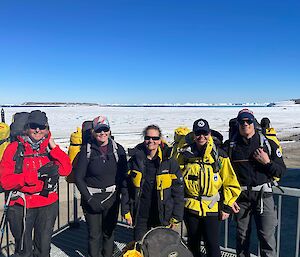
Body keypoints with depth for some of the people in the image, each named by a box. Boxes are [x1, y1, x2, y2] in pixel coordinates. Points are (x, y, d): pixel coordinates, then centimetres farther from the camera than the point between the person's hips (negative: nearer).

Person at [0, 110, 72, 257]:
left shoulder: (51, 148, 2)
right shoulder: (15, 148, -6)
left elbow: (66, 170, -10)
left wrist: (54, 147, -15)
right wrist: (37, 174, -22)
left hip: (48, 204, 3)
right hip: (21, 206, -2)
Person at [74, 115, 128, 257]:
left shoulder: (118, 149, 0)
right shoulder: (86, 150, -6)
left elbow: (124, 174, 4)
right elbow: (78, 177, -5)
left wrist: (118, 192, -8)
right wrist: (89, 199, -12)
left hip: (112, 198, 2)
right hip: (92, 198, -2)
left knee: (109, 232, 15)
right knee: (94, 234, 5)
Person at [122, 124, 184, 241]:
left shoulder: (169, 161, -5)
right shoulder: (135, 160, 1)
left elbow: (178, 190, -3)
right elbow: (126, 186, 6)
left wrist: (176, 217, -4)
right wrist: (126, 211, 3)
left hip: (162, 216, -1)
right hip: (140, 216, 2)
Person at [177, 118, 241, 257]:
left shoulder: (219, 155, -5)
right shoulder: (185, 154, -1)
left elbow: (231, 183, 0)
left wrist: (227, 207, -2)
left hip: (212, 209, -2)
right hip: (190, 207, 2)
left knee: (212, 245, 0)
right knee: (193, 245, 17)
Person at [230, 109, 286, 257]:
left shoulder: (268, 144, 0)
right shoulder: (231, 146, 1)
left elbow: (281, 171, 2)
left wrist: (267, 162, -15)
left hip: (263, 195, -1)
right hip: (240, 196, 1)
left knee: (267, 237, 0)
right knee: (242, 236, 13)